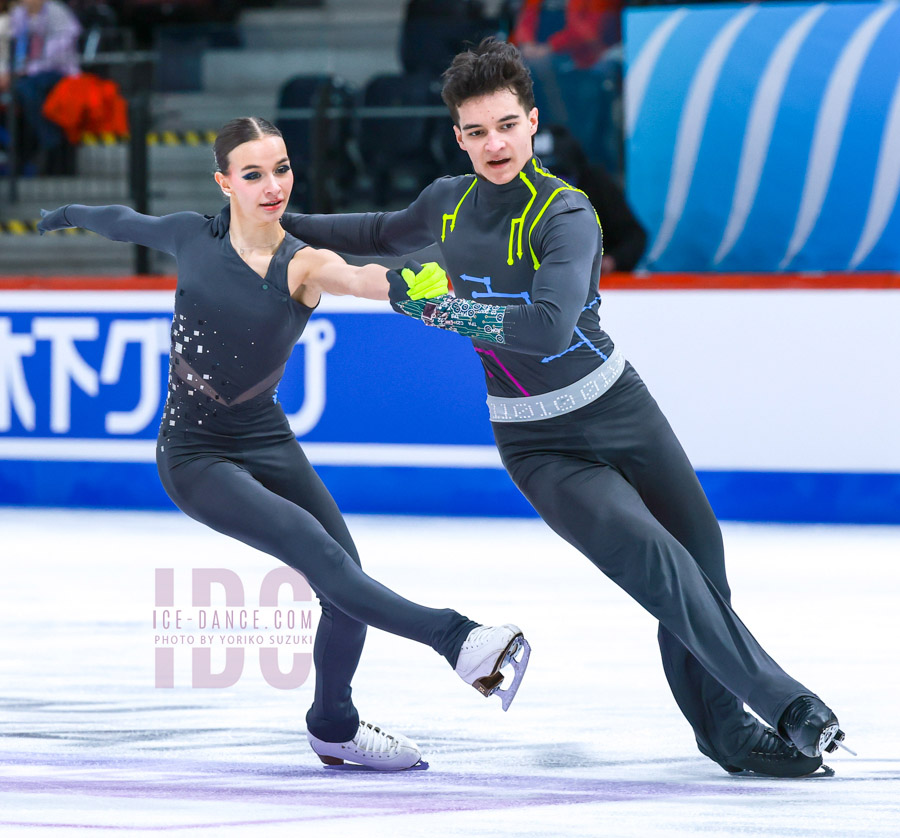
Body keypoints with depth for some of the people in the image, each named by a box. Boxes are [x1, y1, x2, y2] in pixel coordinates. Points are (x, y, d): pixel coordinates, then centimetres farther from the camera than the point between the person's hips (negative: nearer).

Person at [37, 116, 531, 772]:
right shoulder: (195, 237, -6)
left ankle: (333, 727, 19)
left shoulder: (303, 266, -12)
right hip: (195, 456, -2)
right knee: (316, 549, -24)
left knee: (347, 579, -6)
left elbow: (364, 279, -36)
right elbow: (130, 225, 17)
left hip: (269, 444, 2)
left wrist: (421, 283, -58)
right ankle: (459, 642, -32)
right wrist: (72, 215, 37)